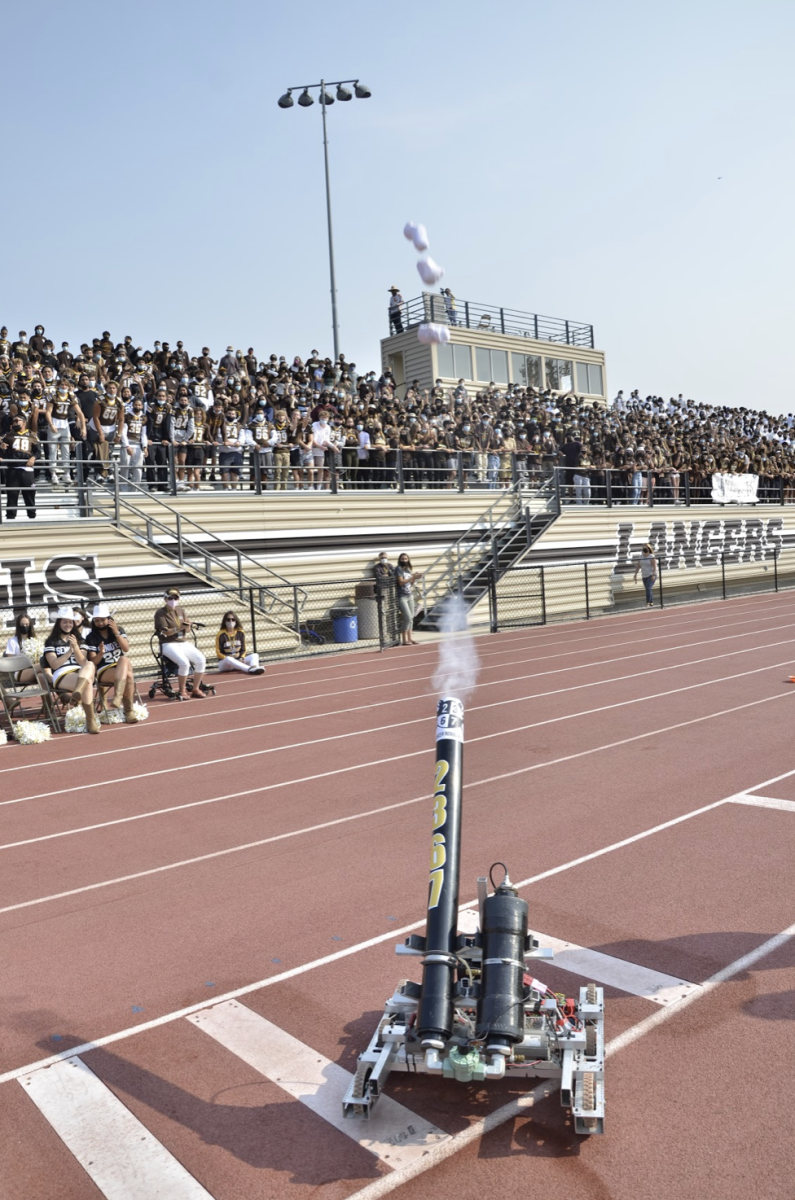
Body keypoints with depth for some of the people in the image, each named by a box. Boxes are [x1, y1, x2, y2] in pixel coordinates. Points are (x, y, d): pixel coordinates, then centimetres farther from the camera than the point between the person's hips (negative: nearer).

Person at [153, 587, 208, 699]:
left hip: (184, 643, 6)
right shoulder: (160, 613, -3)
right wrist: (179, 628, -27)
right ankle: (182, 691, -12)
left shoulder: (181, 610, 13)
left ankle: (196, 689, -5)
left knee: (201, 660, -16)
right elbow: (165, 632, -13)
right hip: (169, 644, -6)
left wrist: (188, 626, -14)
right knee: (184, 662, -31)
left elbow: (188, 630, 10)